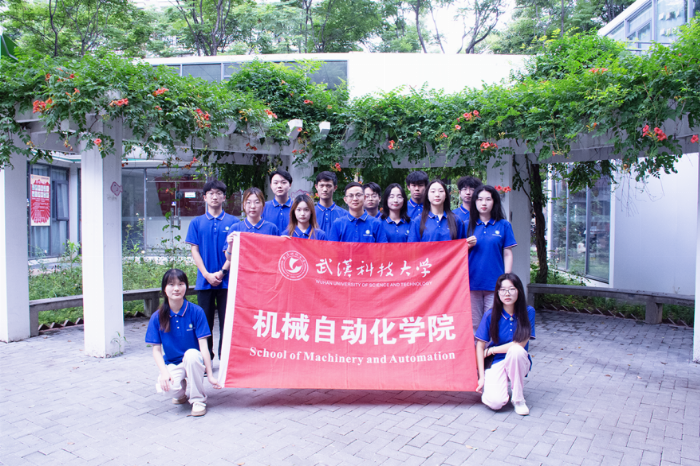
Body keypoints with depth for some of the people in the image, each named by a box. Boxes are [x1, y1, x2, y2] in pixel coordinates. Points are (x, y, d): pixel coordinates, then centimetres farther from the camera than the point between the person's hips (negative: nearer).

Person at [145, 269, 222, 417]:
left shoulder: (196, 312, -11)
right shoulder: (157, 317, -6)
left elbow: (203, 345, -14)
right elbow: (156, 350, -4)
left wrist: (210, 375, -19)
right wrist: (164, 372, -21)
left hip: (194, 360, -1)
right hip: (172, 364, 1)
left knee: (191, 354, -37)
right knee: (167, 385, -32)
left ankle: (198, 400, -15)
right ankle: (180, 395, 9)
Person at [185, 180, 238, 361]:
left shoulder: (233, 222, 3)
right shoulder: (197, 222, 7)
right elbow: (194, 250, 4)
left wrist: (222, 272, -10)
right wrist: (207, 274, -7)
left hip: (227, 280, -1)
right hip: (205, 280, 1)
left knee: (226, 320, 2)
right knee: (205, 321, 7)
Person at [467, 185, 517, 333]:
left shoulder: (503, 225, 5)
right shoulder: (468, 226, 8)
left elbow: (507, 254, 4)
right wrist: (467, 247, -8)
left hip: (494, 282, -1)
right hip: (473, 281, 1)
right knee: (473, 324, 6)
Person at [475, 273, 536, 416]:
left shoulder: (528, 312, -10)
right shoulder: (491, 315, -9)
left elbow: (521, 344, -16)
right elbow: (480, 346, -6)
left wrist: (491, 350, -11)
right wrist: (482, 377, -10)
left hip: (518, 361, 1)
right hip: (496, 362, 0)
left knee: (516, 350, -36)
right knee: (495, 403, -26)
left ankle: (518, 399, -13)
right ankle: (491, 385, 13)